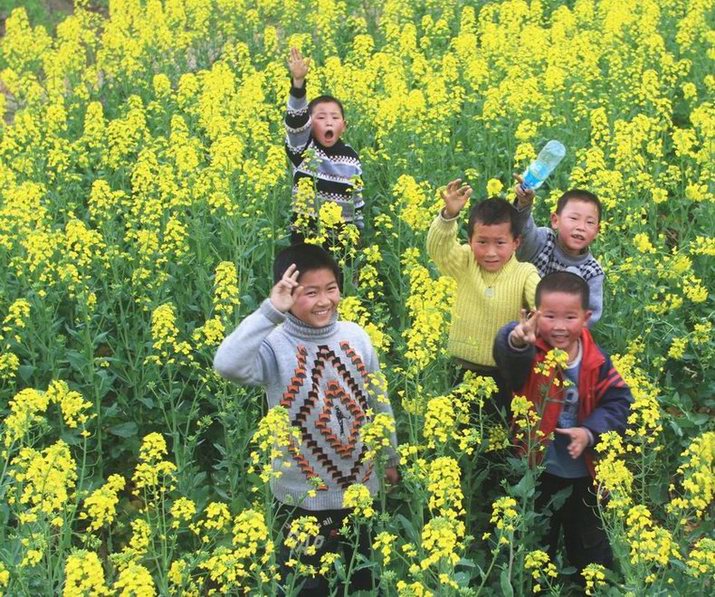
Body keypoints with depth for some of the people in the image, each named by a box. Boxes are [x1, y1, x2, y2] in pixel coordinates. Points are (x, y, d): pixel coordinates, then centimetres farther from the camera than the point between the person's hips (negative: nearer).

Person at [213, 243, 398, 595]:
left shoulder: (356, 337, -6)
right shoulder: (276, 345, -21)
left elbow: (379, 403, 7)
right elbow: (227, 366, -43)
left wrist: (390, 457, 16)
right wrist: (270, 311, -42)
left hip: (360, 487, 4)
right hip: (303, 497, -4)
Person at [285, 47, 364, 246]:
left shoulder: (351, 157, 4)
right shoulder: (302, 149, -6)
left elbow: (357, 199, 13)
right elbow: (296, 119, -25)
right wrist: (298, 81, -40)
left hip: (344, 235, 3)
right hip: (307, 235, -3)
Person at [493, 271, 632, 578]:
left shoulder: (595, 361, -9)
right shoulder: (530, 353, -20)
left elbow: (618, 402, -4)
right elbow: (508, 355, -43)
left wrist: (590, 432, -21)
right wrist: (516, 341, -67)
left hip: (583, 473, 2)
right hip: (537, 470, -2)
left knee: (590, 546, 21)